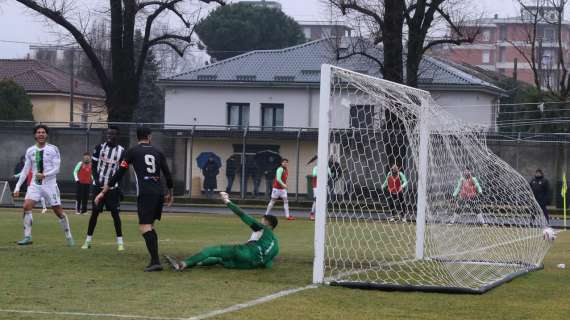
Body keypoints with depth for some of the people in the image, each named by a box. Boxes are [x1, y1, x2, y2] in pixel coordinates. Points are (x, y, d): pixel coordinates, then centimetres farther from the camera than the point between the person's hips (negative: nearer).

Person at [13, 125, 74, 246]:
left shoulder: (53, 149, -3)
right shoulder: (30, 151, 7)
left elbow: (56, 169, -8)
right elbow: (25, 170, 11)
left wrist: (44, 175, -24)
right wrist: (17, 187, 6)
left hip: (50, 184, -3)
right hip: (35, 184, 3)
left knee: (58, 211, 1)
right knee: (26, 206, -17)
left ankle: (69, 237, 17)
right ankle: (27, 237, -12)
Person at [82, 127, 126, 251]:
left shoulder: (121, 151, -2)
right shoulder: (99, 147, 0)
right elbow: (93, 166, 4)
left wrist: (119, 187, -3)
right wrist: (96, 179, -10)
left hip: (112, 187, -1)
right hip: (98, 185, 1)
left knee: (115, 213, -3)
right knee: (95, 212, 1)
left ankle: (120, 241, 5)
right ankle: (88, 240, 10)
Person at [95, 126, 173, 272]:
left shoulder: (132, 152, 4)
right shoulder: (158, 152, 15)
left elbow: (119, 174, 2)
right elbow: (168, 175, 15)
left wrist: (103, 192, 7)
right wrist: (170, 194, 32)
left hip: (145, 193, -5)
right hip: (159, 193, 5)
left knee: (144, 227, -8)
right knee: (150, 225, 18)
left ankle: (155, 261, -20)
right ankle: (155, 259, 12)